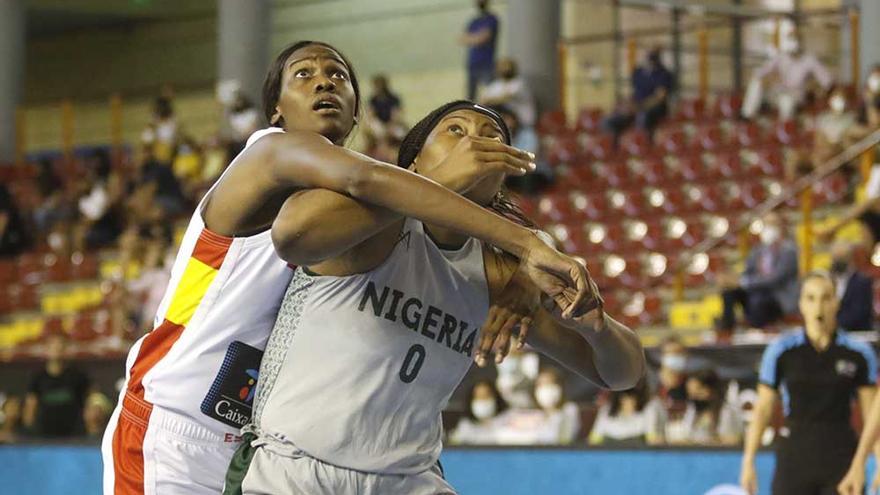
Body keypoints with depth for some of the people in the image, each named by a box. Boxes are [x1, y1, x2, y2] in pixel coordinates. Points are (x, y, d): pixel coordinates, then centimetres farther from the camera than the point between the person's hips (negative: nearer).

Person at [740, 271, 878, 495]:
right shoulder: (781, 351, -2)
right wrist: (748, 462, -3)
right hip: (794, 458, 0)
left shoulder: (859, 353, -1)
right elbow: (762, 409, 1)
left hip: (841, 459, 0)